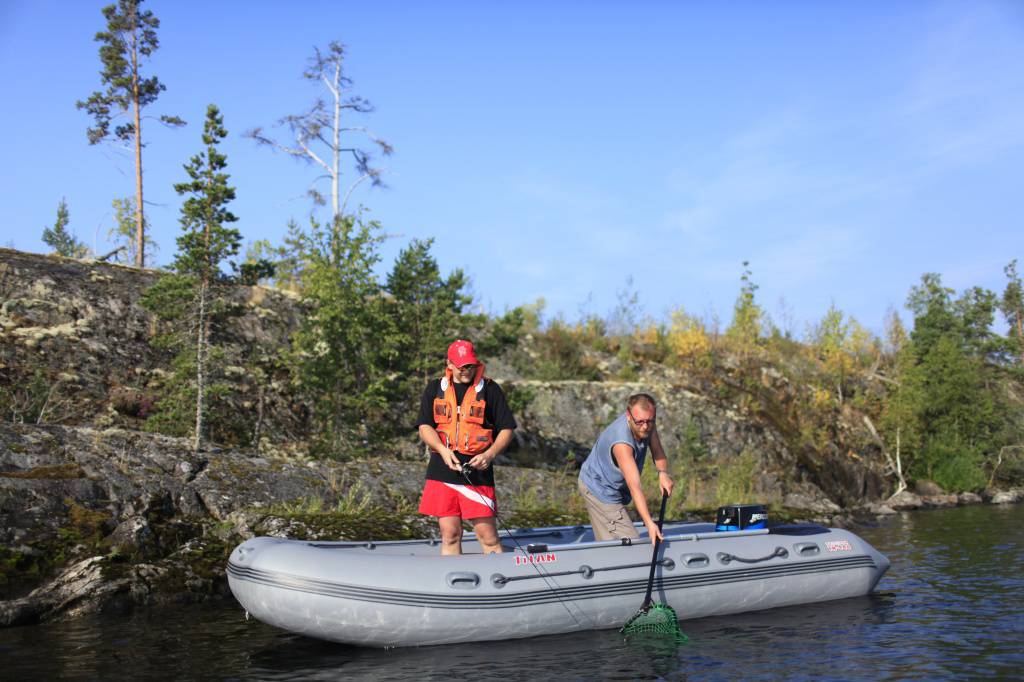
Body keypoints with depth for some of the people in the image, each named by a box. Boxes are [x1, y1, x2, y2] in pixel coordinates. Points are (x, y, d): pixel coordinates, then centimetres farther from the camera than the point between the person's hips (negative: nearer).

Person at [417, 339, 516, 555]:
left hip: (477, 471, -2)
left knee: (487, 535, -6)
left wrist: (489, 454, -11)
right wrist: (443, 450, -12)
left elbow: (507, 429, 6)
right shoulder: (435, 388, 11)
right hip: (442, 470, 2)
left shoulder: (490, 389, 5)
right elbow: (424, 427, 5)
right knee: (450, 534, 6)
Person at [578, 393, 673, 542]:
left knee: (607, 543, 17)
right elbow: (634, 487, -44)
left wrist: (663, 473, -29)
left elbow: (658, 451, -7)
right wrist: (649, 524, -49)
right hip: (601, 490, -9)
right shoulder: (622, 443, -39)